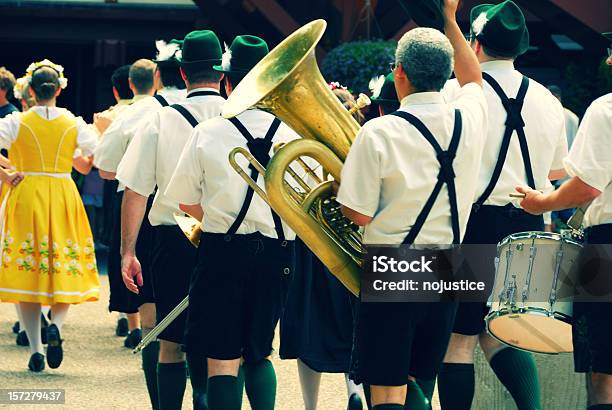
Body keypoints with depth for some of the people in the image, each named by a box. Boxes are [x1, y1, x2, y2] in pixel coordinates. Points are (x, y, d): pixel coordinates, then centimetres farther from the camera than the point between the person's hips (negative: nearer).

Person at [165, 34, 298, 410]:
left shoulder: (207, 134, -5)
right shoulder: (292, 133, -1)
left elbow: (186, 200, 3)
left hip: (223, 252, -3)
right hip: (276, 253, 3)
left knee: (224, 359, 1)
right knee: (259, 352, 19)